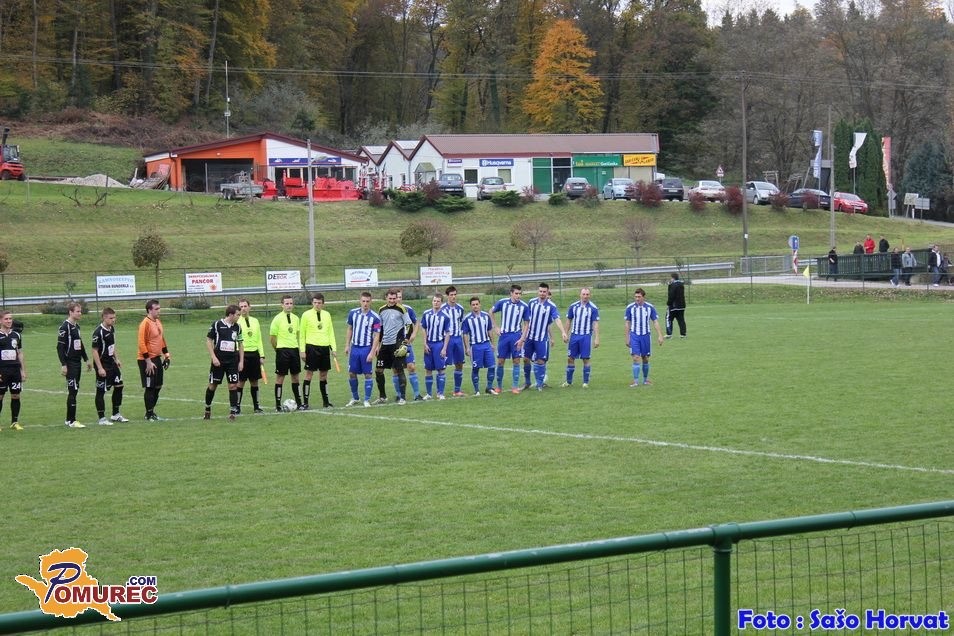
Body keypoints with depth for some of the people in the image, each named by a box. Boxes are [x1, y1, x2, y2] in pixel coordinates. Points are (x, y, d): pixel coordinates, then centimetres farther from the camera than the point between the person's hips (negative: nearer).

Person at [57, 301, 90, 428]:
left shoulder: (77, 326, 14)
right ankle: (72, 421, -8)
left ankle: (69, 419, 16)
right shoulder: (65, 327, -13)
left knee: (74, 391, 10)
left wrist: (86, 359, 26)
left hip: (77, 363, 9)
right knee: (72, 391, -10)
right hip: (70, 364, -9)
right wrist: (63, 364, -20)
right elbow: (60, 347, -16)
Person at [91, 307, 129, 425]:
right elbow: (94, 350, -19)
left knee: (119, 386, 12)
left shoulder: (112, 329, 7)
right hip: (103, 365, -9)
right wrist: (99, 368, -21)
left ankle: (115, 414, 24)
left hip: (111, 363, 9)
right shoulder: (98, 332, -19)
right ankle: (102, 418, 5)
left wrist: (117, 359, 17)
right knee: (101, 391, -2)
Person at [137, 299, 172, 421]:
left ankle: (152, 411, 22)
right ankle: (149, 415, 2)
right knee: (149, 388, -5)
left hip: (157, 358, 9)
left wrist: (166, 354, 15)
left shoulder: (158, 321, 11)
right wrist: (148, 361, -21)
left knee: (158, 386, 11)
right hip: (147, 360, -9)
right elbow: (141, 343, -20)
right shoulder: (145, 323, -16)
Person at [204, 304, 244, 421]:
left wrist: (241, 361, 8)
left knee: (233, 386, -4)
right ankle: (207, 409, 23)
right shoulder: (217, 325, -6)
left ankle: (233, 412, -1)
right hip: (218, 361, -3)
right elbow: (208, 340, -3)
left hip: (233, 361, 3)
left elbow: (240, 344, 14)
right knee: (212, 385, 5)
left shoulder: (237, 327, 6)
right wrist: (213, 357, -10)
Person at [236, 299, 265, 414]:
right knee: (240, 382, -4)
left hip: (254, 354, 5)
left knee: (254, 381, 9)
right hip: (242, 354, -5)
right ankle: (237, 407, 1)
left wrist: (262, 355, 9)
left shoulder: (255, 321, 11)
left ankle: (256, 406, 17)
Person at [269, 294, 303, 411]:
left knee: (295, 376, 10)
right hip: (282, 350, -5)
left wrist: (296, 346, 12)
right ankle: (278, 405, 3)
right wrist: (278, 349, -1)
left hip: (294, 349, 6)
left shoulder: (296, 318, 9)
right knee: (280, 377, -1)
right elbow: (272, 338, -6)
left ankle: (298, 403, 16)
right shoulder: (278, 318, -8)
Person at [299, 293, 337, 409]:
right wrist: (302, 350, -6)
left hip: (324, 347, 4)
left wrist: (334, 348, 7)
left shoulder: (327, 315, 10)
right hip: (311, 347, -4)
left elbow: (331, 332, 14)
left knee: (323, 374, 10)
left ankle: (325, 401, 18)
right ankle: (305, 402, -3)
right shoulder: (306, 315, -2)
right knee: (309, 374, -5)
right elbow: (302, 334, -1)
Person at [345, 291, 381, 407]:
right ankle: (355, 398, 22)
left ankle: (367, 400, 5)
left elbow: (377, 336, -9)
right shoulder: (353, 313, 2)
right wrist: (347, 345, 10)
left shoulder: (375, 317, -9)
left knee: (367, 374, -3)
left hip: (367, 349, -4)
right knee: (351, 373, 7)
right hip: (354, 347, 4)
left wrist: (372, 352, -14)